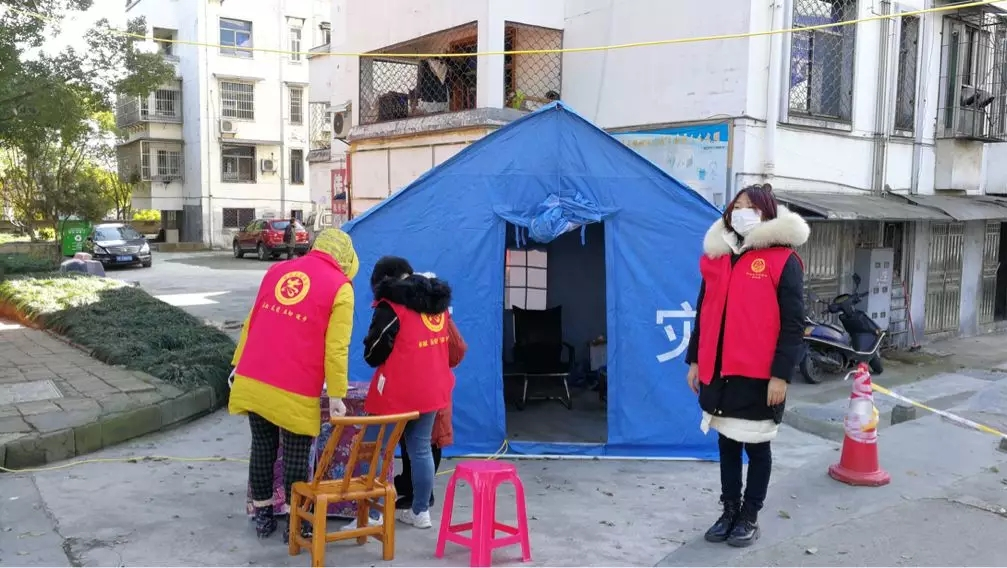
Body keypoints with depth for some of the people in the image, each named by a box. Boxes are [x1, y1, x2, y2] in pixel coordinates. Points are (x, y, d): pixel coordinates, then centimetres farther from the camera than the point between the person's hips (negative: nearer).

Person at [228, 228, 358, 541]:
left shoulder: (277, 270, 13)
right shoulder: (340, 288, -4)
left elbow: (251, 323, 18)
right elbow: (336, 349, -10)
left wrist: (239, 365, 25)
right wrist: (336, 395, -5)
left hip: (251, 380, 5)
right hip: (295, 389, -5)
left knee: (262, 447, 17)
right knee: (296, 455, 8)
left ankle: (262, 516, 29)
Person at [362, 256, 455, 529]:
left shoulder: (391, 307, -14)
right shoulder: (439, 304, 7)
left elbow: (373, 354, -10)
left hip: (397, 392, -7)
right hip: (432, 390, 7)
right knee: (421, 449, 15)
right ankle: (421, 511, 23)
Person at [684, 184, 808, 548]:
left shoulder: (783, 260, -7)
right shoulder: (717, 256, 9)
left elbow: (793, 323, -9)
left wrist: (781, 374, -14)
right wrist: (694, 360, 12)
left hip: (760, 375, -5)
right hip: (718, 371, 5)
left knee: (757, 446, 9)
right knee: (727, 442, 15)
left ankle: (750, 516, 23)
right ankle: (730, 510, 28)